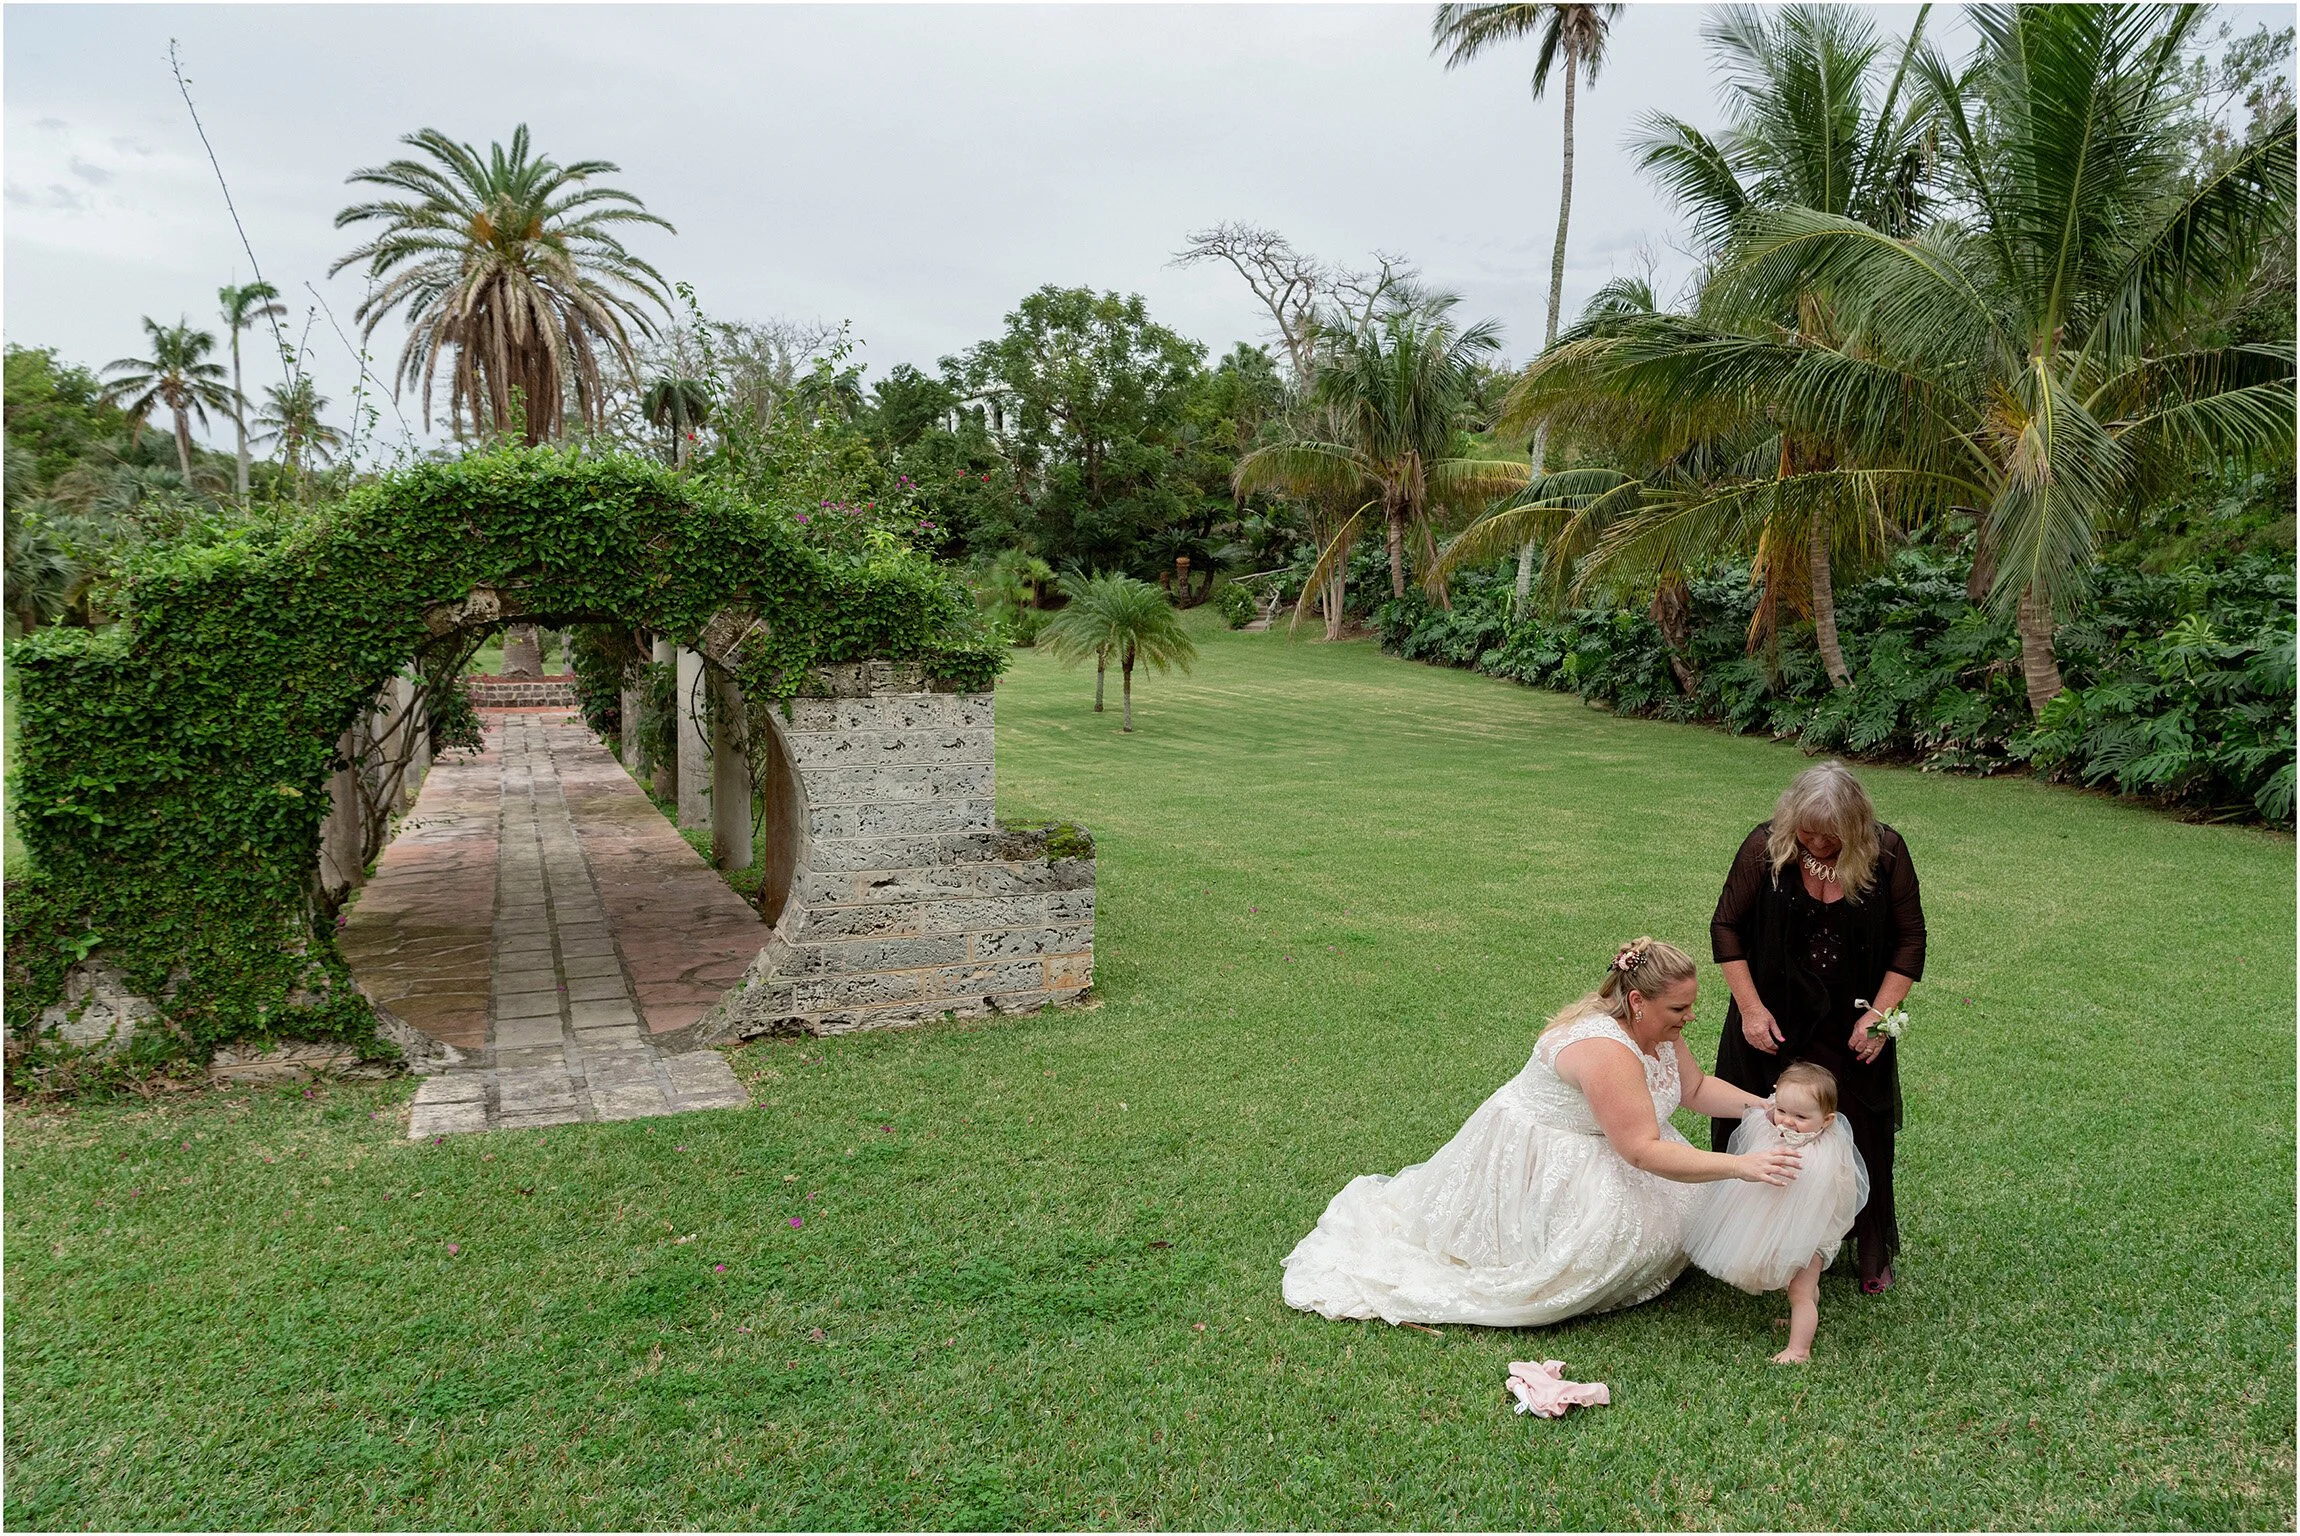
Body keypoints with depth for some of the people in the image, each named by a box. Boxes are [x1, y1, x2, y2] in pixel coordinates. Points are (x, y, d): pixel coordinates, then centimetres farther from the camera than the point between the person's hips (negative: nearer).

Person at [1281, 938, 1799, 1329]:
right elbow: (1642, 1151, -36)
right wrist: (1739, 1166, -39)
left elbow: (1695, 1087, 8)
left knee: (1675, 1208, 7)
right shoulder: (1605, 1049, -36)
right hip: (1530, 1157, -10)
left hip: (1589, 1151, 10)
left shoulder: (1657, 1026, -5)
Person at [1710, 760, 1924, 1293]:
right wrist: (1750, 1009, -11)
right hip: (1774, 1019, 0)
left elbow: (1910, 939, -3)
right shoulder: (1764, 847, -14)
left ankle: (1874, 1253, 28)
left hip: (1851, 1025, 0)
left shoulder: (1885, 852, -12)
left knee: (1862, 1136, 8)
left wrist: (1879, 1012, -11)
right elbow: (1726, 927, -6)